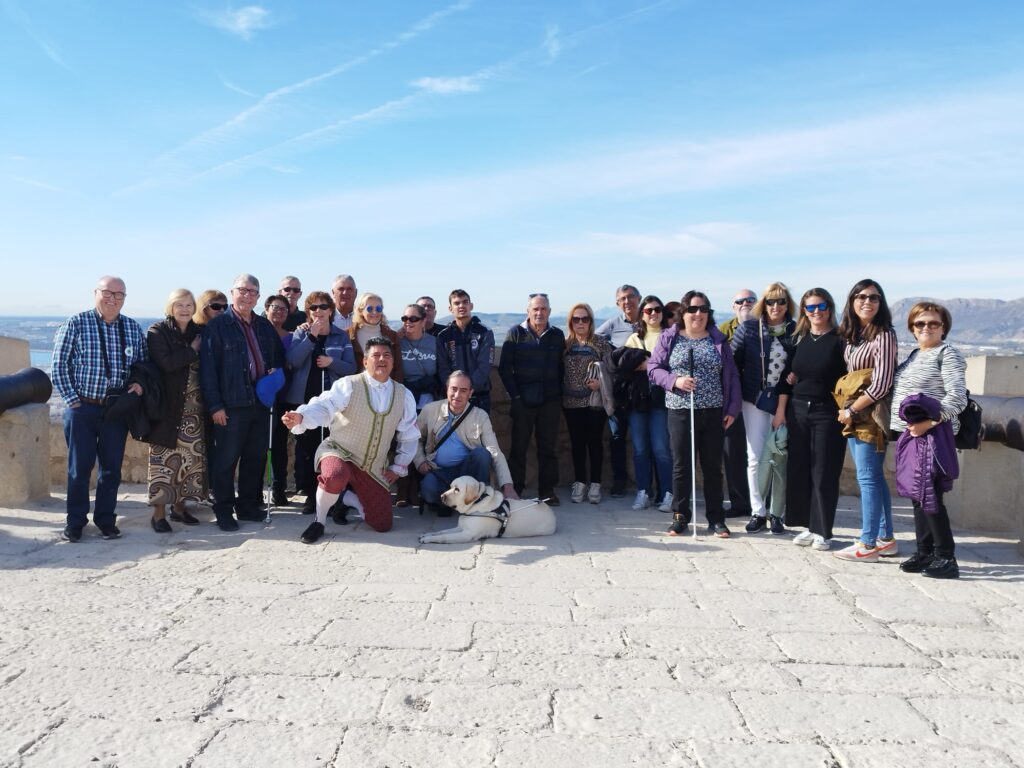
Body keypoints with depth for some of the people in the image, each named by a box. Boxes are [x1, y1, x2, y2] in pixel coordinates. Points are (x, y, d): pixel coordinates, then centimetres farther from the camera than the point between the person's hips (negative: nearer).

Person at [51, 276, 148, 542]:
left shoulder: (133, 328, 6)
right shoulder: (76, 324, -3)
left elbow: (144, 362, 16)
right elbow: (58, 366, -3)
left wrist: (140, 383, -3)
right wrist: (72, 399, -8)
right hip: (82, 407, -2)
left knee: (112, 468, 8)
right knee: (79, 466, 5)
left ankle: (106, 520, 20)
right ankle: (75, 522, 17)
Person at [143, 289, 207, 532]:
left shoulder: (199, 332, 12)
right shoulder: (157, 332, -2)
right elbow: (166, 363, -18)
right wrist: (192, 350, -10)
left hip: (194, 407, 5)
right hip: (168, 406, -4)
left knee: (191, 456, 6)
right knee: (165, 457, -2)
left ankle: (180, 504, 19)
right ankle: (159, 512, 6)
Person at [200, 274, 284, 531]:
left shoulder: (265, 326, 13)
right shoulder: (217, 326, -4)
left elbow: (280, 354, 26)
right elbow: (207, 367, -8)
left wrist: (276, 370, 2)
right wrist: (215, 405, -13)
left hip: (261, 401, 6)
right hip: (231, 404, -5)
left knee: (256, 456, 12)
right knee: (227, 458, 1)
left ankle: (248, 505, 24)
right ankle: (223, 510, 13)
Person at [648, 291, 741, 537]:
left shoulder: (718, 340, 7)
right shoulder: (668, 338, 3)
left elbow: (731, 376, 8)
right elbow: (653, 369, 2)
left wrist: (732, 408, 1)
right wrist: (675, 381, -15)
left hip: (713, 413, 1)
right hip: (680, 412, -1)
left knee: (713, 467, 7)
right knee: (681, 466, 6)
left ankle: (716, 519, 16)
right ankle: (680, 517, 17)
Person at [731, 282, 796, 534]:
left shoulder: (796, 331, -1)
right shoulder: (748, 328, -1)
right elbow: (733, 362, 0)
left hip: (785, 403, 0)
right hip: (755, 401, 0)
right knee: (755, 457, 1)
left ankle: (777, 513, 15)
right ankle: (758, 512, 12)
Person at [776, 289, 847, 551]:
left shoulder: (840, 340, -5)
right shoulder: (799, 339, 9)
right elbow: (786, 377, 9)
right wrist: (781, 411, 4)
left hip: (828, 413, -4)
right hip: (798, 411, 5)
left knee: (824, 473, 1)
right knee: (798, 470, 6)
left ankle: (822, 531, 11)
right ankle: (808, 526, 18)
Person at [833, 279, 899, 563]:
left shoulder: (884, 335, -11)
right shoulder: (850, 335, 12)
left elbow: (881, 384, -16)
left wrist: (851, 410, -12)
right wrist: (846, 411, 8)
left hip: (871, 415, -8)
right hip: (853, 416, 8)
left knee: (868, 478, -4)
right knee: (874, 478, 12)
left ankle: (868, 544, 3)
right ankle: (886, 539, 21)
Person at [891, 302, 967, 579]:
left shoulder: (948, 354, -5)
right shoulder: (914, 355, 19)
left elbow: (957, 398, -15)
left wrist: (929, 422, -22)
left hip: (931, 435, -8)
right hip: (910, 434, 8)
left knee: (930, 497, -8)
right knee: (917, 497, 11)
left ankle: (946, 558, 0)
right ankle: (924, 553, 20)